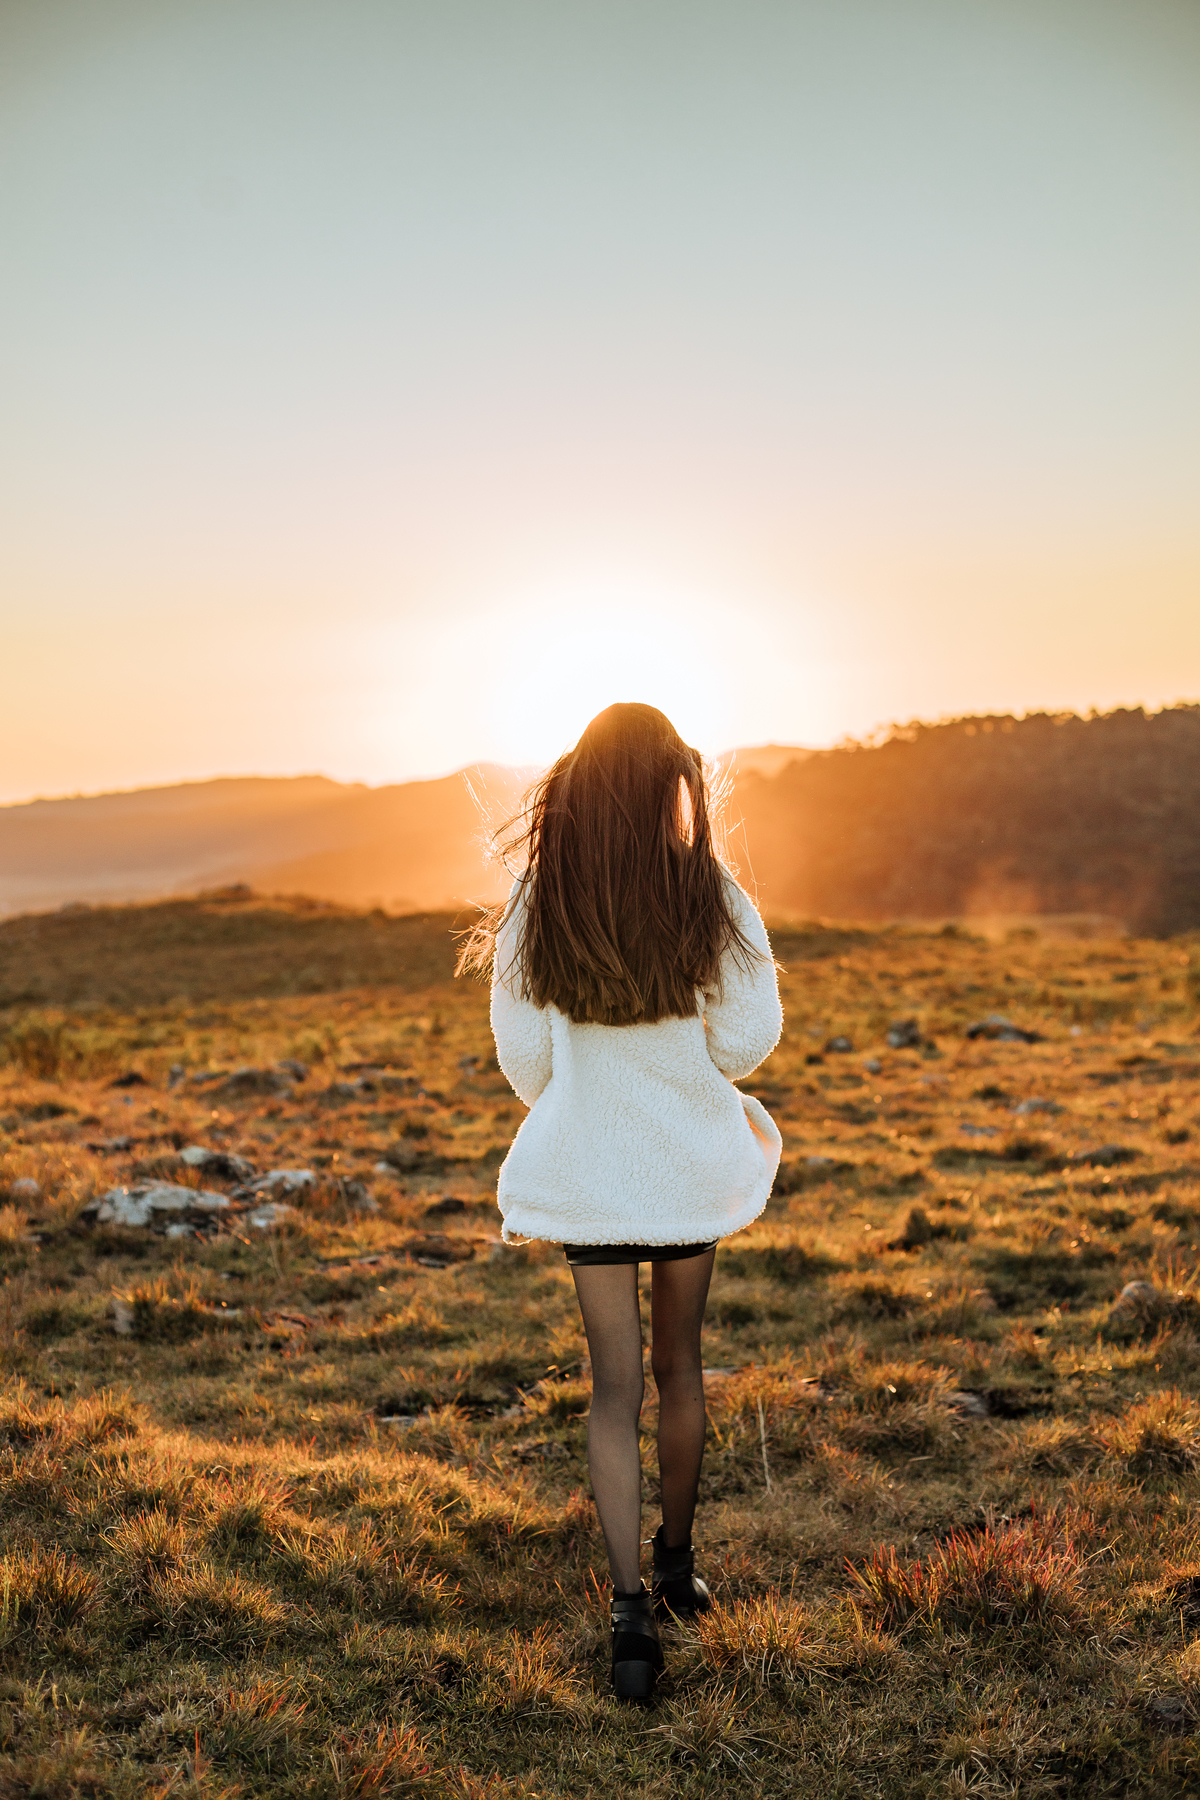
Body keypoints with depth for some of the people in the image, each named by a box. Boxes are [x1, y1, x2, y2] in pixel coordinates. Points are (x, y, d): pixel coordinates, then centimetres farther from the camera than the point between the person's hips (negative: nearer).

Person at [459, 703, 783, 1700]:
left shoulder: (540, 904, -8)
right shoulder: (711, 896, -11)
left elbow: (525, 1056, -1)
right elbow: (749, 1035, -8)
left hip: (588, 1166, 0)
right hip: (691, 1159, 0)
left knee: (615, 1383, 7)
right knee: (680, 1365, 18)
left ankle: (632, 1606, -1)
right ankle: (676, 1563, 35)